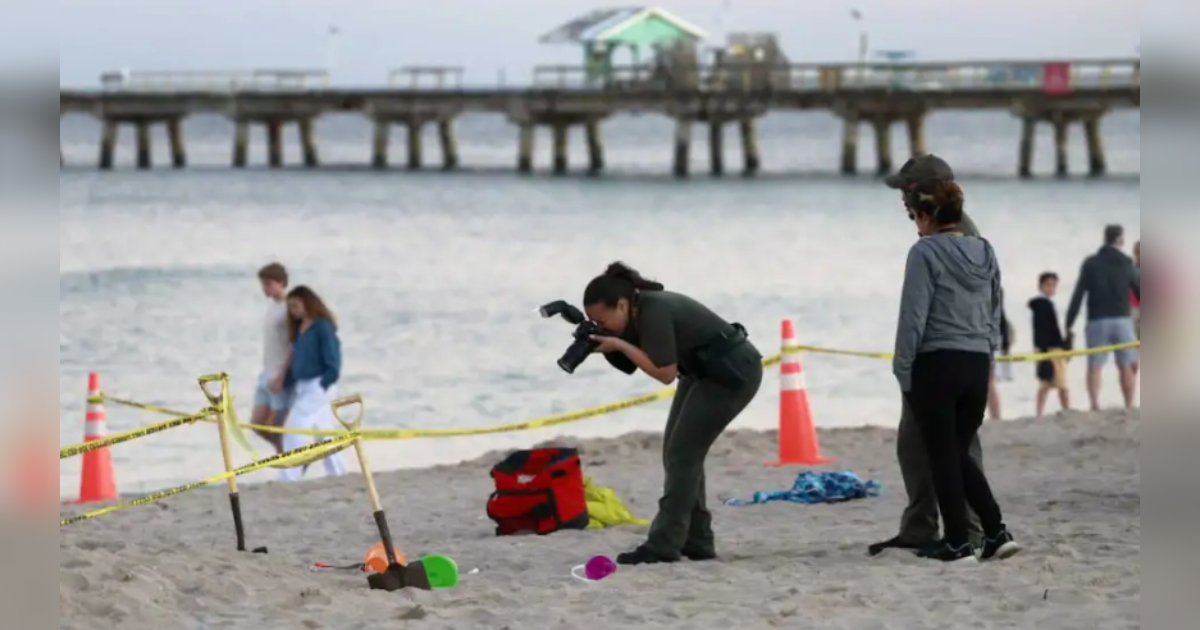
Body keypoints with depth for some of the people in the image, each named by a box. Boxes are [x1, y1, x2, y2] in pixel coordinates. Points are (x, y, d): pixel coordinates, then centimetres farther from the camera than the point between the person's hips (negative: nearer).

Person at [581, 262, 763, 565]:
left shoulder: (654, 312, -27)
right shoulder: (639, 313, -1)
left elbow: (665, 373, -27)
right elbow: (630, 365, 3)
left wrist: (620, 345, -24)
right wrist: (602, 344, -13)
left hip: (734, 372, -10)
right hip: (704, 372, 10)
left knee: (683, 452, -12)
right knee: (677, 452, 8)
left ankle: (663, 545, -12)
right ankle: (696, 542, 11)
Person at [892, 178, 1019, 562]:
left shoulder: (926, 252, -10)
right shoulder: (985, 253, 10)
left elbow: (913, 317, -13)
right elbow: (994, 315, 16)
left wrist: (902, 371, -6)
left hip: (936, 365, -6)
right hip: (977, 367, 6)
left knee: (943, 457, 3)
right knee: (960, 454, 17)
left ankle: (958, 543, 6)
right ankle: (996, 531, 7)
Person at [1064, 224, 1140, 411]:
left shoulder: (1090, 264, 4)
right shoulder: (1127, 264, 4)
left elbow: (1078, 295, -1)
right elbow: (1140, 292, 5)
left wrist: (1069, 323, 2)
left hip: (1097, 321, 0)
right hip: (1122, 319, 0)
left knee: (1094, 366, -2)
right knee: (1127, 366, 5)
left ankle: (1095, 405, -18)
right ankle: (1129, 406, -2)